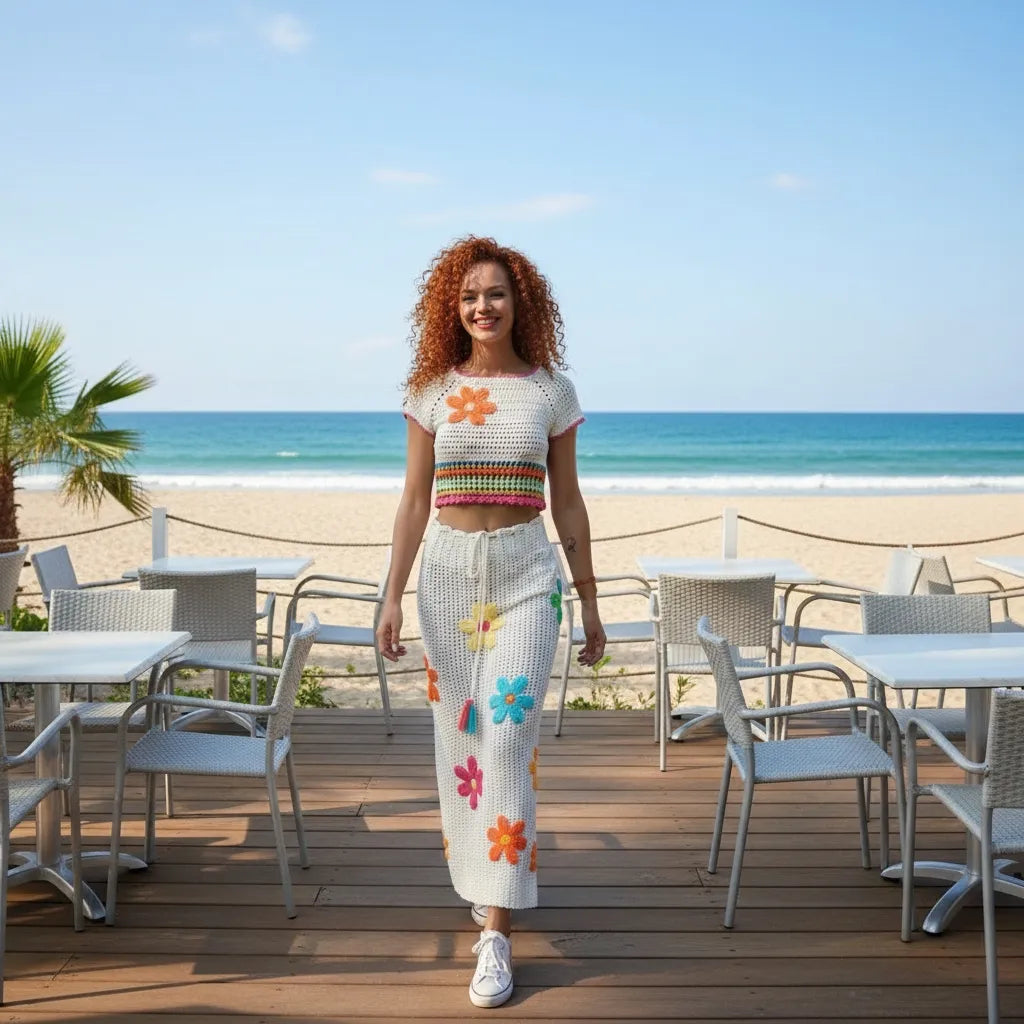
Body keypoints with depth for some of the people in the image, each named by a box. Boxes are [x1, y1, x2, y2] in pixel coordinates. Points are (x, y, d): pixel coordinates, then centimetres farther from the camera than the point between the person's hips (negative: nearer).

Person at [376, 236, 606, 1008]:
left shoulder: (552, 389, 3)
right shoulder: (432, 390, 5)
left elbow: (568, 503, 7)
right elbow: (414, 501, 7)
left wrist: (590, 602, 8)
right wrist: (393, 595, 1)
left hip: (526, 573, -2)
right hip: (449, 570, 2)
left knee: (507, 735, -11)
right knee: (459, 734, 8)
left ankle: (496, 932, -8)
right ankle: (480, 879, 32)